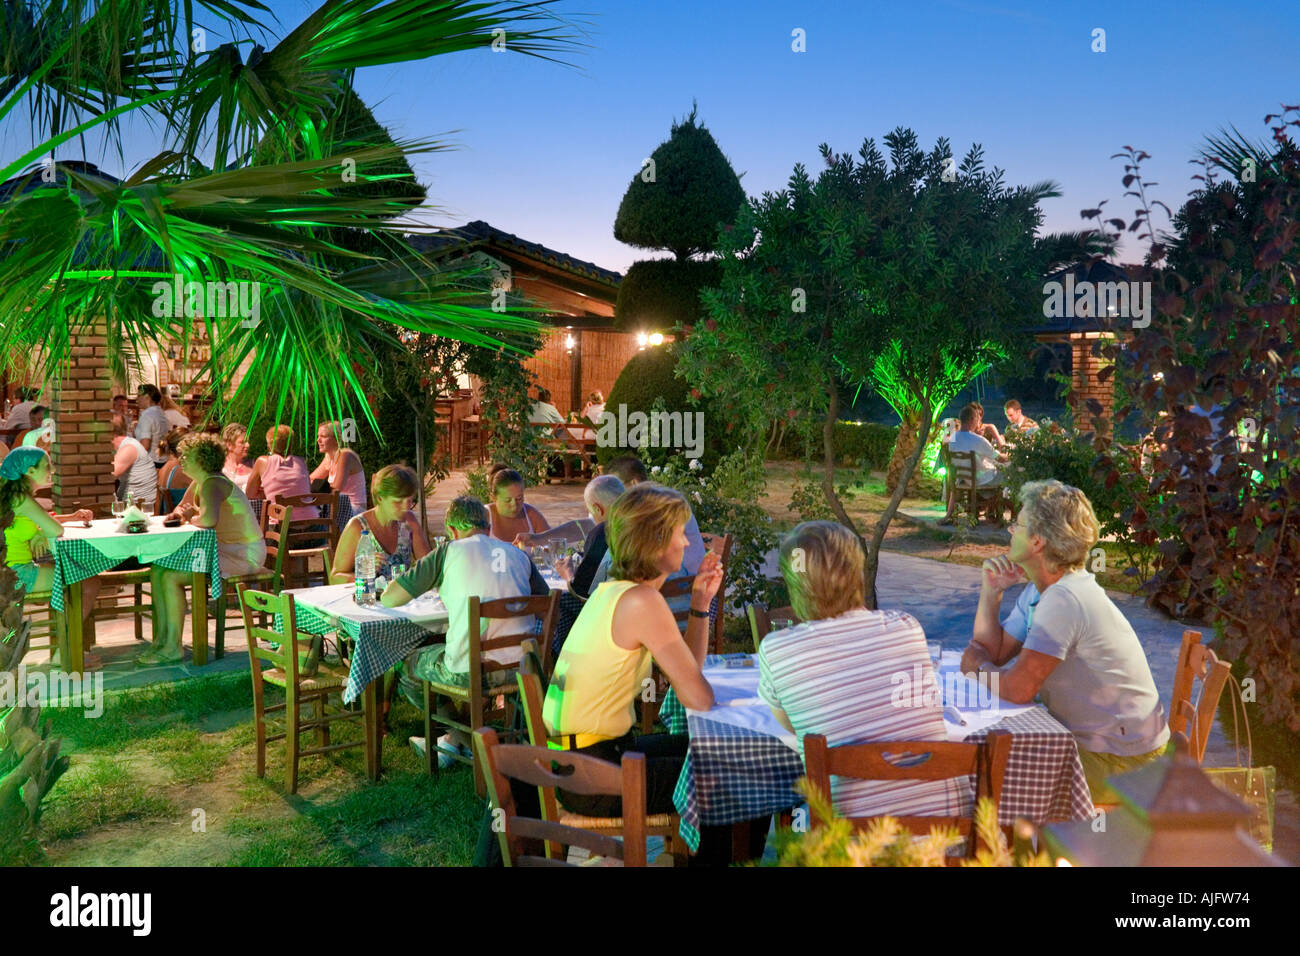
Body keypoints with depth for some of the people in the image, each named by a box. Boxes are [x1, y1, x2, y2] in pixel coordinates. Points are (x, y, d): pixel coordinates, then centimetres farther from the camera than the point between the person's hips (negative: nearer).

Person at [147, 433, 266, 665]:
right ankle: (162, 638, 7)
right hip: (223, 549, 11)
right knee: (158, 569, 5)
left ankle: (173, 647, -8)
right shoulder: (200, 483, 13)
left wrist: (191, 519, -15)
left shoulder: (212, 484, -19)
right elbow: (183, 509, 29)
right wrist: (178, 514, 4)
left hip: (243, 556, -11)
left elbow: (209, 519, -37)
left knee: (171, 576, -19)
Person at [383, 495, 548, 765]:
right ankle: (453, 740, 35)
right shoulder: (518, 555, 10)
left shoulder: (449, 552, 0)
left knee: (407, 666, 25)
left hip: (470, 672, -5)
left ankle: (469, 741, 26)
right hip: (520, 668, 5)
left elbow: (389, 598, 3)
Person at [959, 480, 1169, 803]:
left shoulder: (1065, 598, -27)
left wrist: (978, 667, -10)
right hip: (1084, 737, 9)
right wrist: (991, 591, -2)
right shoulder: (1038, 591, 6)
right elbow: (994, 653, 8)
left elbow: (1018, 689, -30)